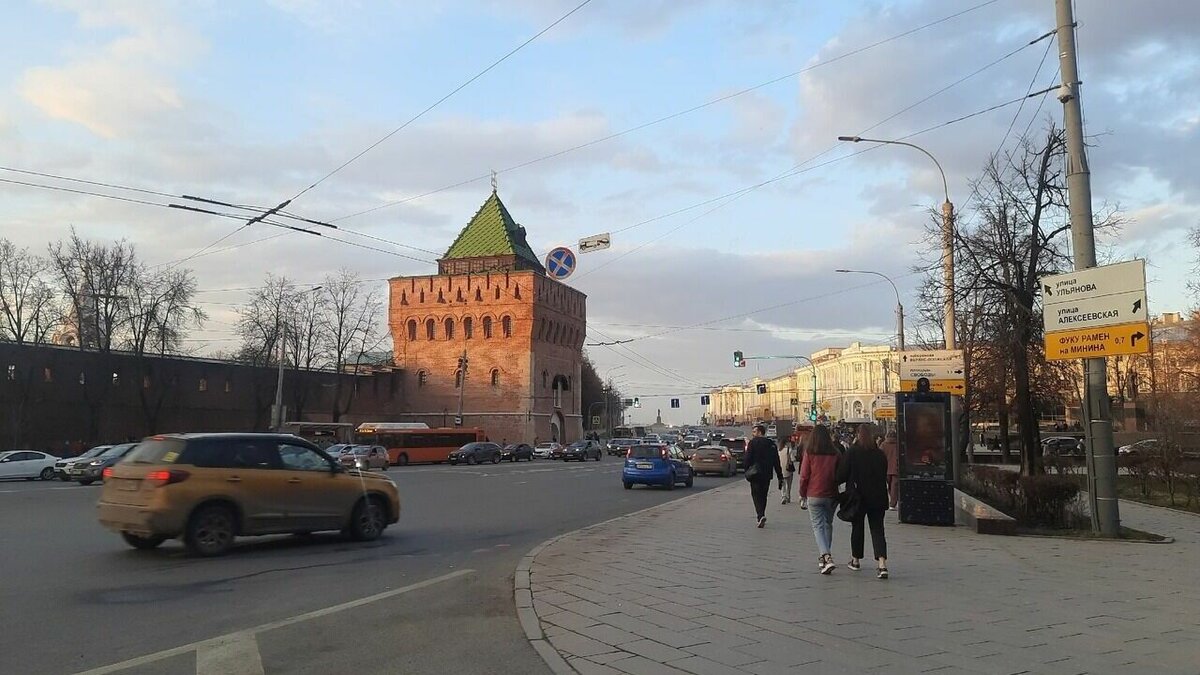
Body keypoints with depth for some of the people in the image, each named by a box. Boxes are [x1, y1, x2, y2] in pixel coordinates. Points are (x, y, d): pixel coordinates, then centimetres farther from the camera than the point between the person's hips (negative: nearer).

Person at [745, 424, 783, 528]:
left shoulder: (753, 442, -6)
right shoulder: (771, 444, 9)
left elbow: (748, 459, -11)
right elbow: (776, 462, 9)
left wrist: (747, 472, -4)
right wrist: (780, 477, 10)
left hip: (755, 474, -5)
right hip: (767, 474, 5)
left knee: (756, 495, -2)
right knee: (763, 495, 16)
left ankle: (761, 516, -21)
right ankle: (761, 516, 22)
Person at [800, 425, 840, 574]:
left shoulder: (809, 453, -9)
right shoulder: (835, 454, -2)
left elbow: (804, 475, -6)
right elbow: (839, 475, 5)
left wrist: (802, 493, 7)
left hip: (814, 495, -3)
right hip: (831, 495, 3)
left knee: (818, 526, 0)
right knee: (828, 524, 18)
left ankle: (827, 557, -17)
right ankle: (825, 556, 26)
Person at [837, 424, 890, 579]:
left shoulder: (852, 452, -11)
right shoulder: (880, 454, 0)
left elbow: (841, 475, -9)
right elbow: (884, 476, 9)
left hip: (857, 497, -2)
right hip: (877, 497, 2)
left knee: (857, 527, 14)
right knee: (877, 529, 2)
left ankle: (855, 560, 27)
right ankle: (882, 564, -13)